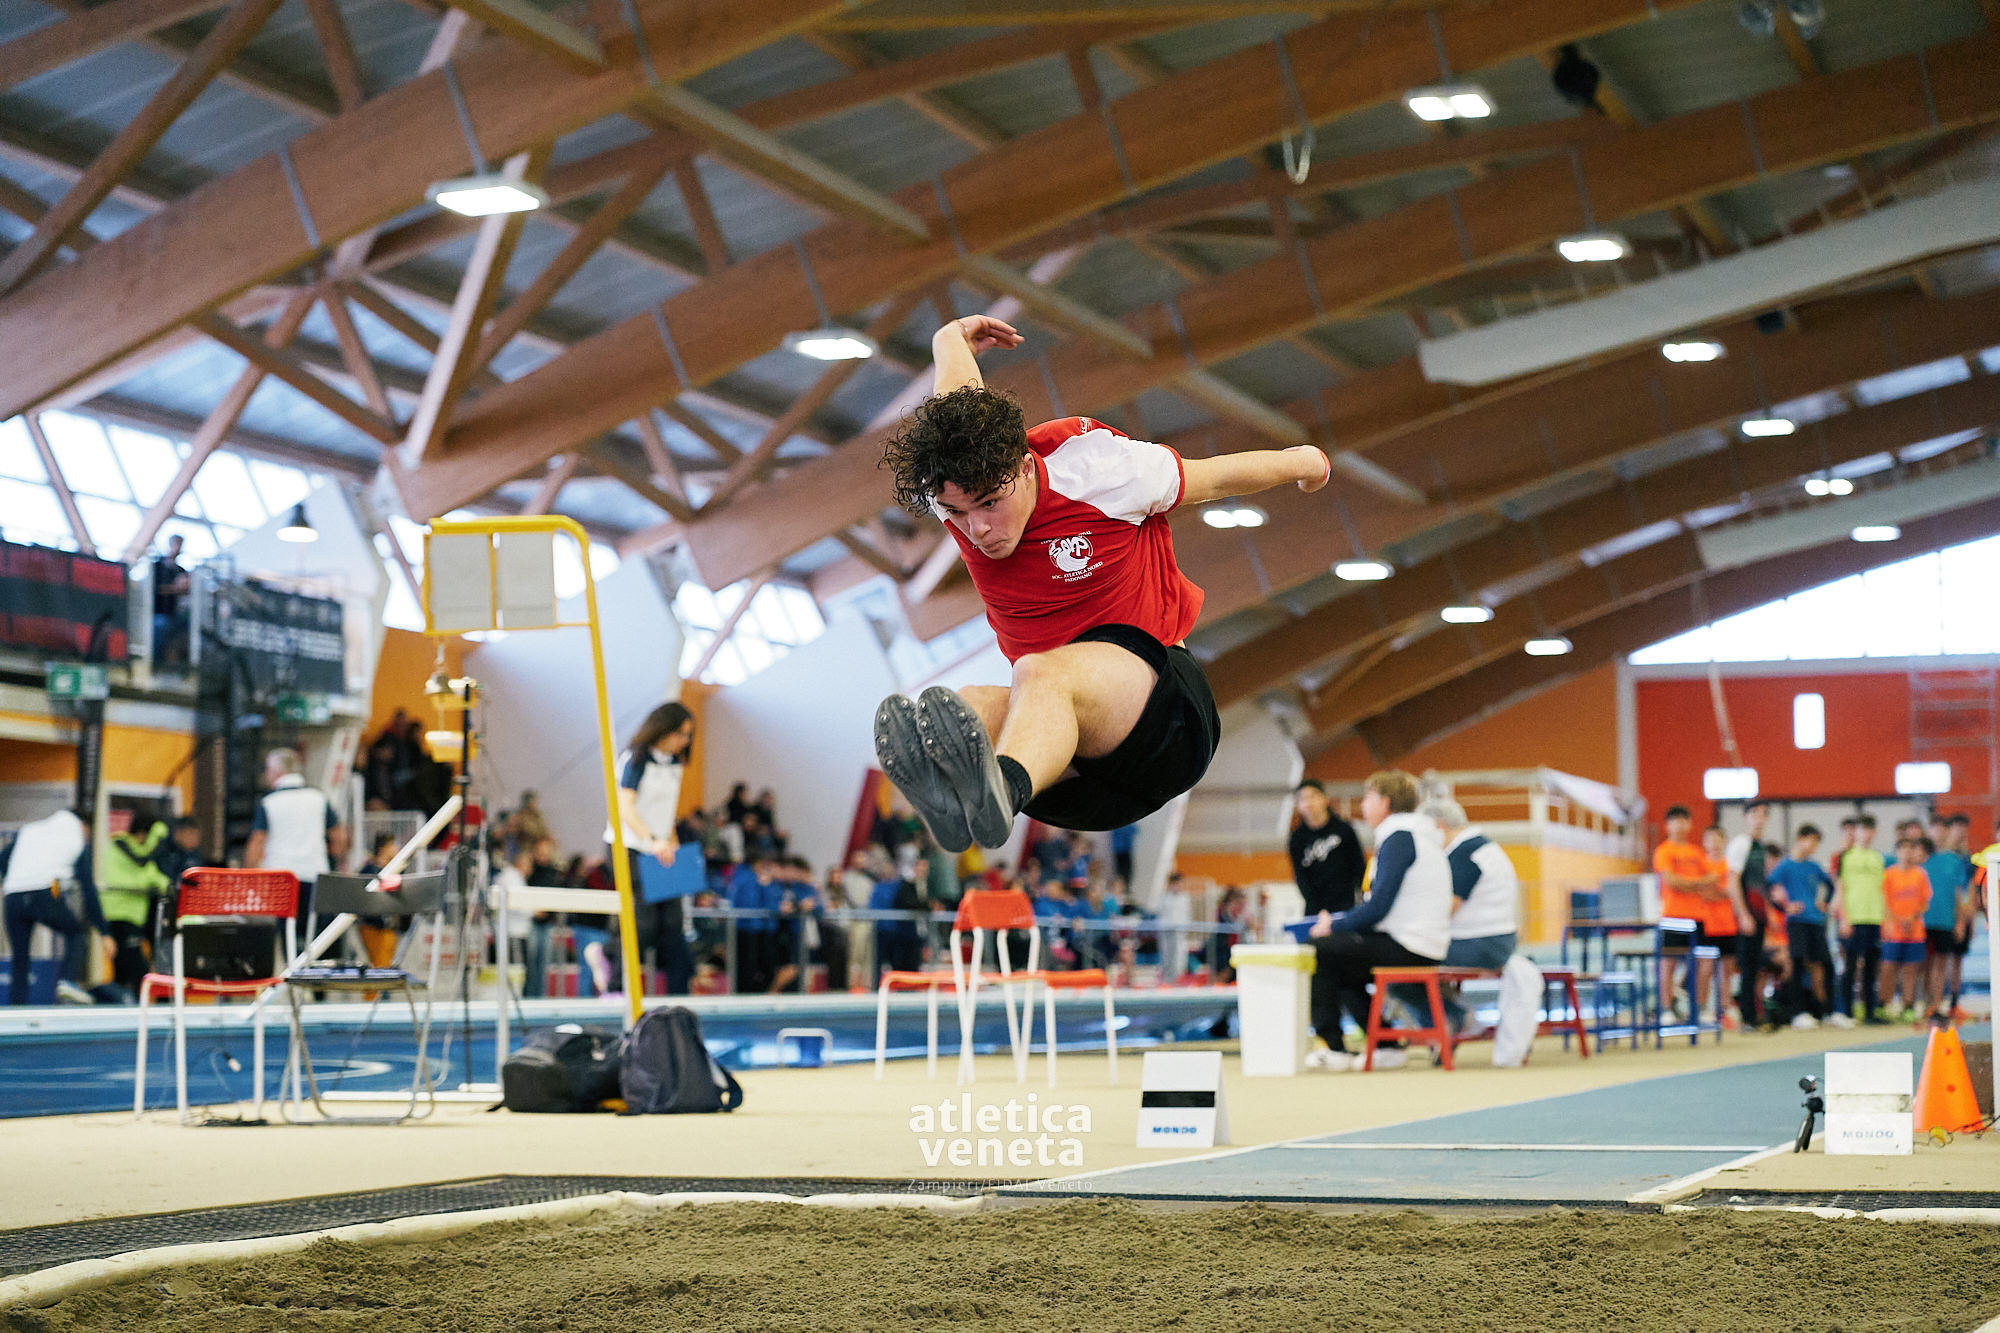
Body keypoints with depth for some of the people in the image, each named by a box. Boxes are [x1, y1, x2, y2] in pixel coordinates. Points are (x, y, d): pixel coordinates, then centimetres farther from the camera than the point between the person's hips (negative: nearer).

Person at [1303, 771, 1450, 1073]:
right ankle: (1386, 1046, 17)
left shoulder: (1399, 837, -13)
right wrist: (1336, 919, 18)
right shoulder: (1416, 834, 19)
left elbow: (1379, 907, -18)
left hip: (1407, 950, -10)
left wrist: (1333, 926, -6)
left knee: (1319, 951, -7)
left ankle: (1335, 1049, -3)